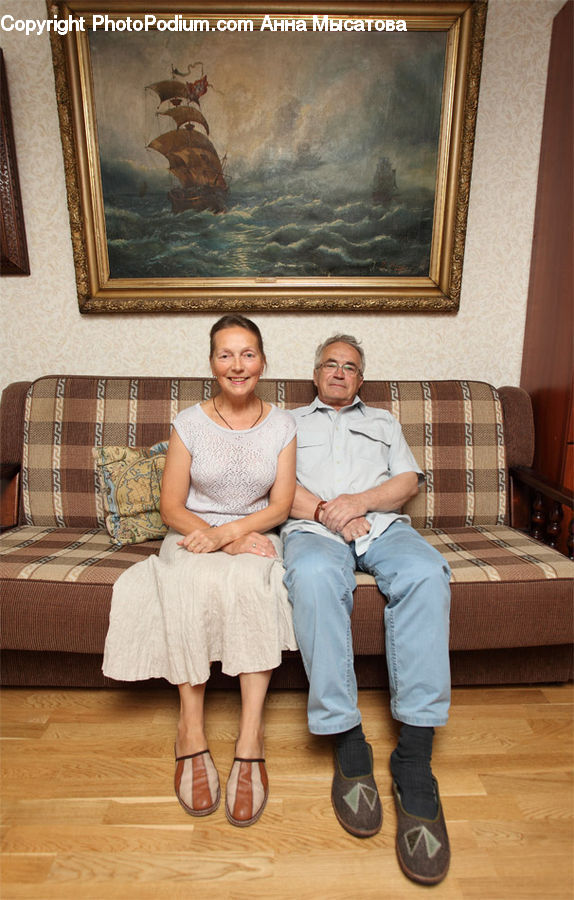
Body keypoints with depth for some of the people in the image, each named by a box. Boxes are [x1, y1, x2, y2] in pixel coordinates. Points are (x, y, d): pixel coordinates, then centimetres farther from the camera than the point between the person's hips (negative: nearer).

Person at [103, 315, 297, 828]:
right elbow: (171, 506, -1)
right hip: (193, 536, 0)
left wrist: (229, 532, -19)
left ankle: (250, 739, -27)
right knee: (195, 584, -34)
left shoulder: (281, 425, 3)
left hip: (256, 535, 0)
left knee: (251, 581, -34)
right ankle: (191, 731, -21)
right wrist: (213, 537, -18)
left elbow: (281, 504, -3)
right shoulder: (190, 423, 1)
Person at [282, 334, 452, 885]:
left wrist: (359, 501, -5)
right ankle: (347, 743, -27)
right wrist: (323, 510, -8)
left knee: (426, 573, -33)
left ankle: (414, 762, -30)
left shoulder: (383, 421, 31)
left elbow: (409, 481, 15)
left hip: (382, 524, 2)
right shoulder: (289, 421, 27)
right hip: (312, 527, -1)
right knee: (314, 576, -38)